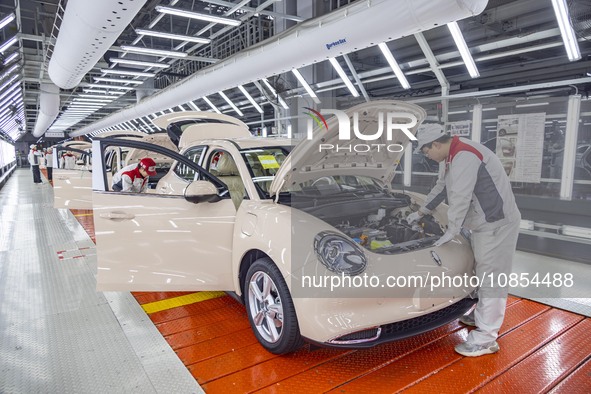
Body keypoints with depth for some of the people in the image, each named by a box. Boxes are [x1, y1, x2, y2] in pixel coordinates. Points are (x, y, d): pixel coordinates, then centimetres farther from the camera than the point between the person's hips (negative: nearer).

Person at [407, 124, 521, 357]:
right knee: (483, 273, 20)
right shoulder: (453, 157, 12)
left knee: (491, 277, -7)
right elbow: (441, 189, 24)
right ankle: (481, 316, 37)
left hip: (497, 223, -10)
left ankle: (486, 339, 0)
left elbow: (460, 198, -26)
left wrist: (451, 232, -18)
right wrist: (420, 212, 32)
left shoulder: (464, 156, -23)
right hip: (484, 223, 10)